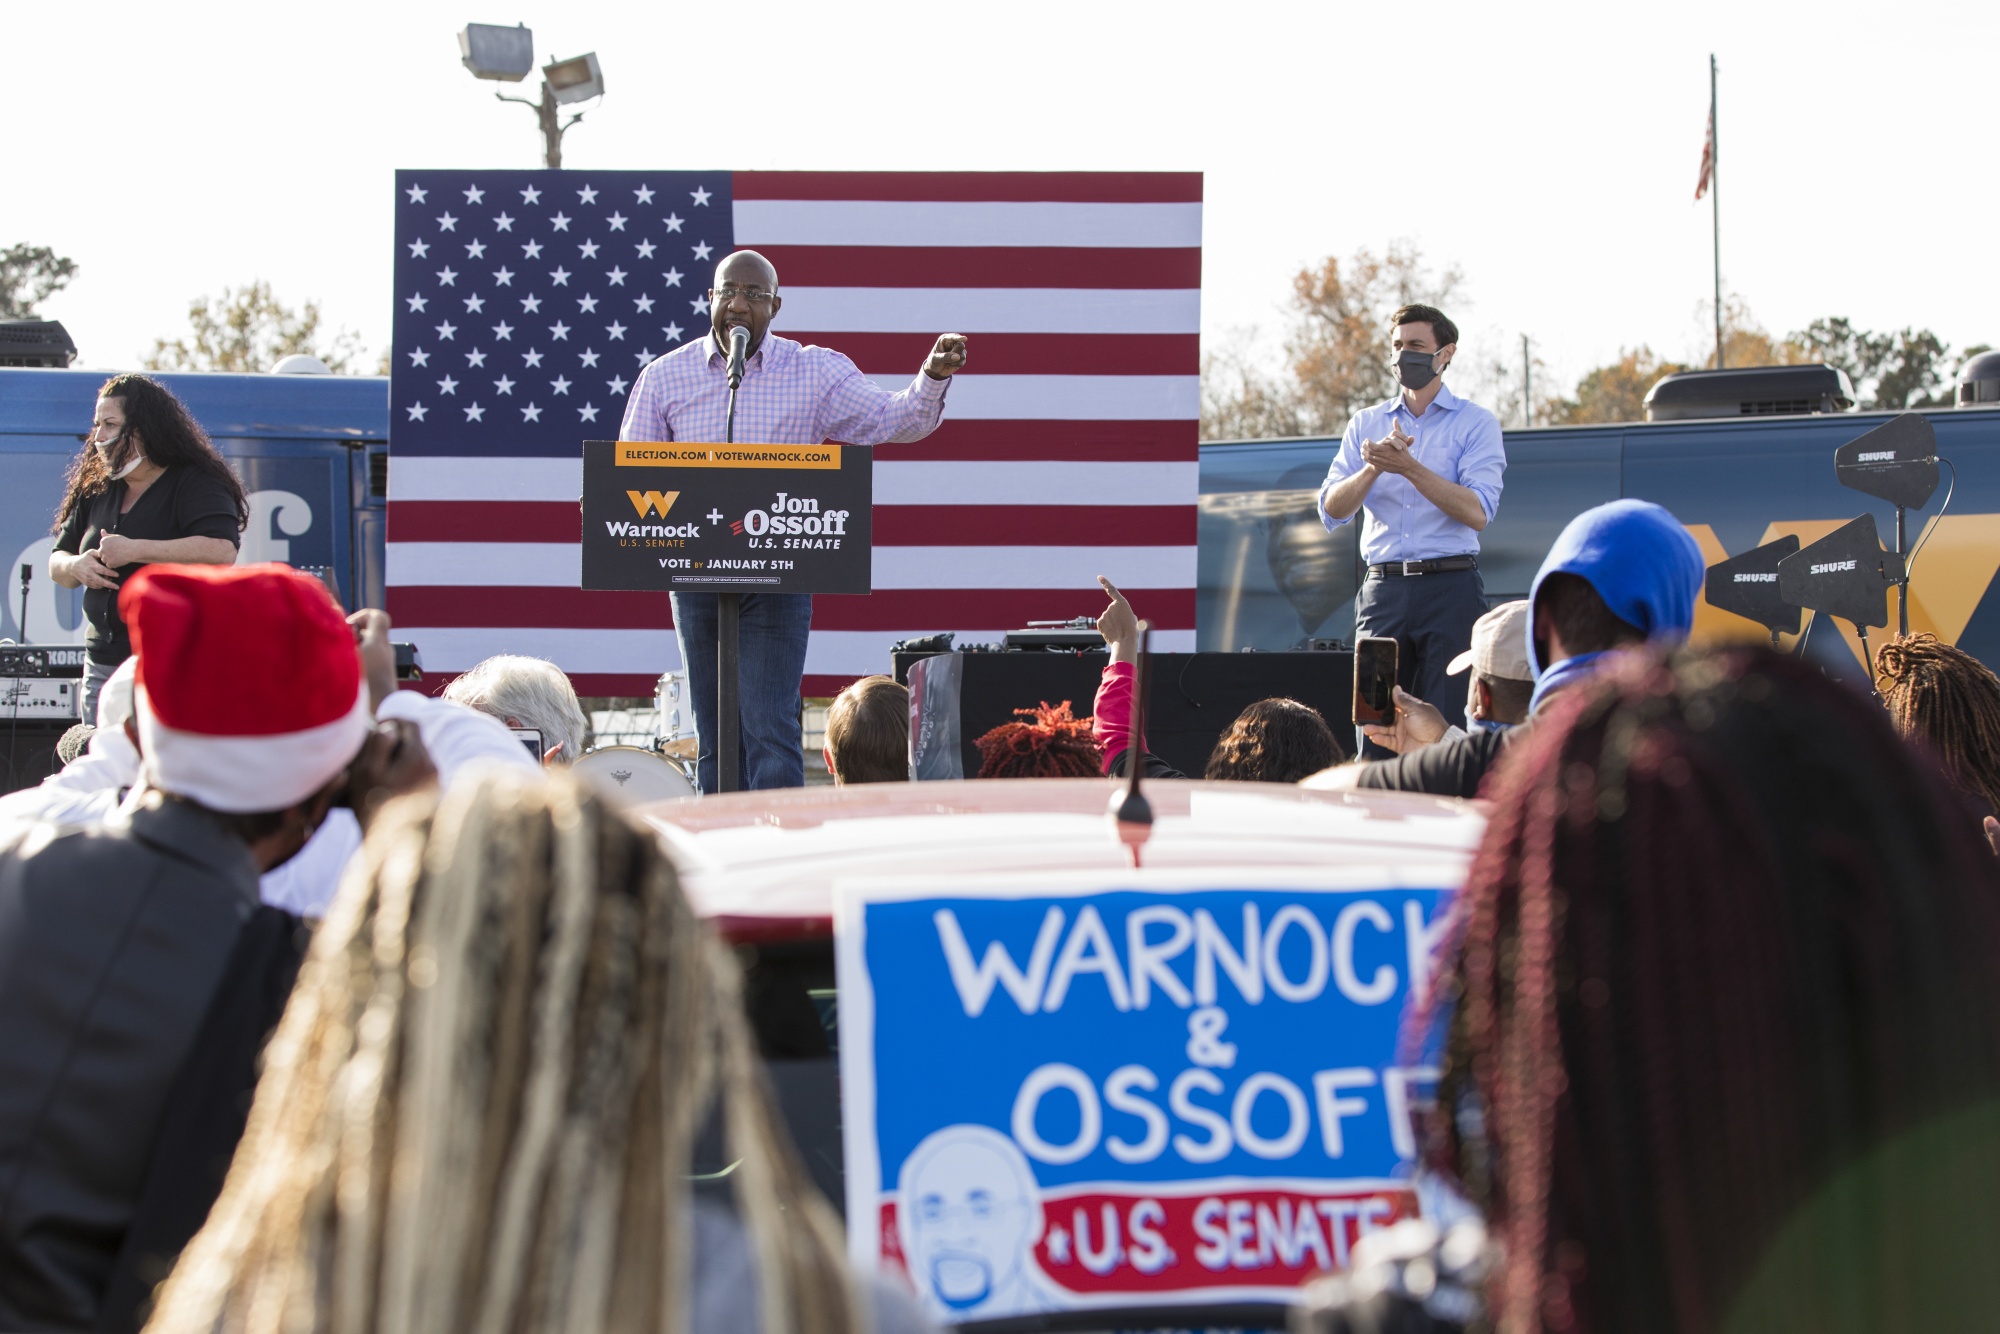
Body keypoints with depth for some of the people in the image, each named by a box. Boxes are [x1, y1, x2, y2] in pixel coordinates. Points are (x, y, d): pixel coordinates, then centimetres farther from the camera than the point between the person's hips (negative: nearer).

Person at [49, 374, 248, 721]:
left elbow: (222, 552, -22)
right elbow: (56, 563, 24)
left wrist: (134, 551, -20)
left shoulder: (196, 485, -6)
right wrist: (77, 567, -2)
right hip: (102, 665, 7)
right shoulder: (95, 493, 16)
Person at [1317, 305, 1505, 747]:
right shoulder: (1366, 423, 16)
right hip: (1382, 590, 3)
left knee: (1447, 725, -7)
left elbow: (1478, 513, -9)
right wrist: (1373, 467, -13)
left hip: (1450, 592, -3)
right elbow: (1332, 510, 6)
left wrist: (1408, 466, -16)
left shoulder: (1476, 424, 5)